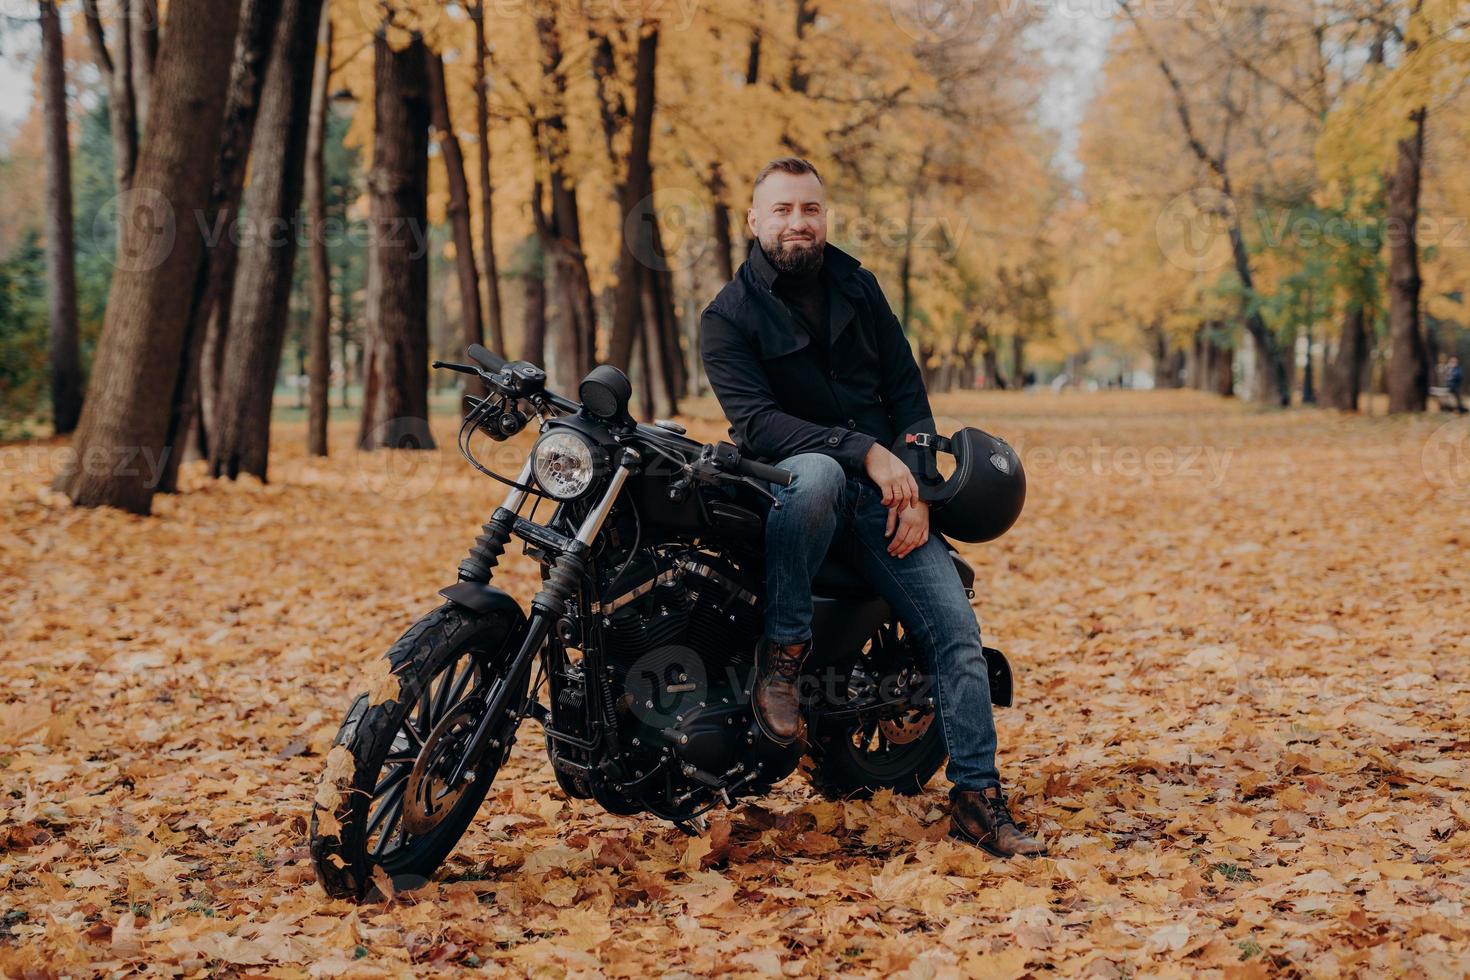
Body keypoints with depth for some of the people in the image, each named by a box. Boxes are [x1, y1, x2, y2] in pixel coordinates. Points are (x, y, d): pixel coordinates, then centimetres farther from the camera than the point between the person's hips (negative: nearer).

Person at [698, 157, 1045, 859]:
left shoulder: (858, 288, 12)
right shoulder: (727, 317, -2)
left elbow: (908, 392, 11)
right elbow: (756, 421, -16)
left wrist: (915, 487, -5)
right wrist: (865, 452, -26)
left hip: (883, 492, 4)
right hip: (786, 480, -4)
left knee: (956, 629, -10)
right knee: (816, 474, -41)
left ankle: (977, 800, -2)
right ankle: (782, 652, -25)